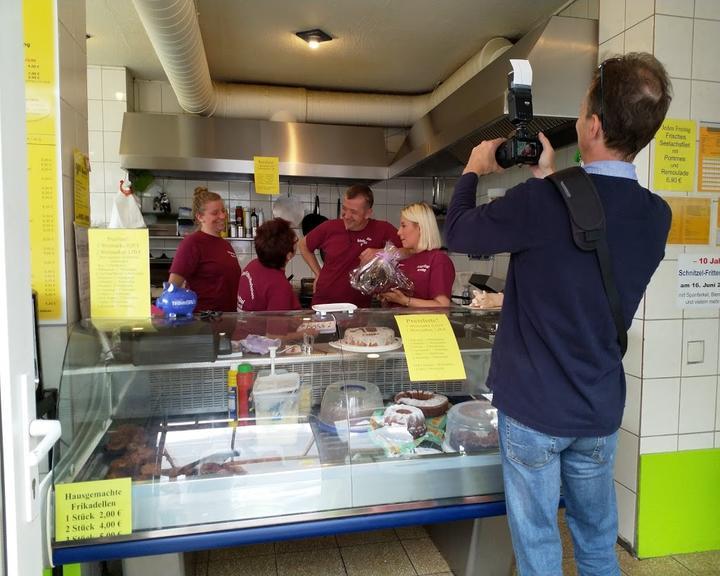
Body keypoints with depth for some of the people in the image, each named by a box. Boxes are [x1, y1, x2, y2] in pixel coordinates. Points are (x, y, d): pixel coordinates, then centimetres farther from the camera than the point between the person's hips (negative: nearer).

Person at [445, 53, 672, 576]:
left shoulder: (542, 202, -24)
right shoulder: (656, 216, -4)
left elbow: (458, 233, -8)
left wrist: (474, 170, 8)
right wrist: (551, 179, 12)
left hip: (534, 404, -5)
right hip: (600, 407, 6)